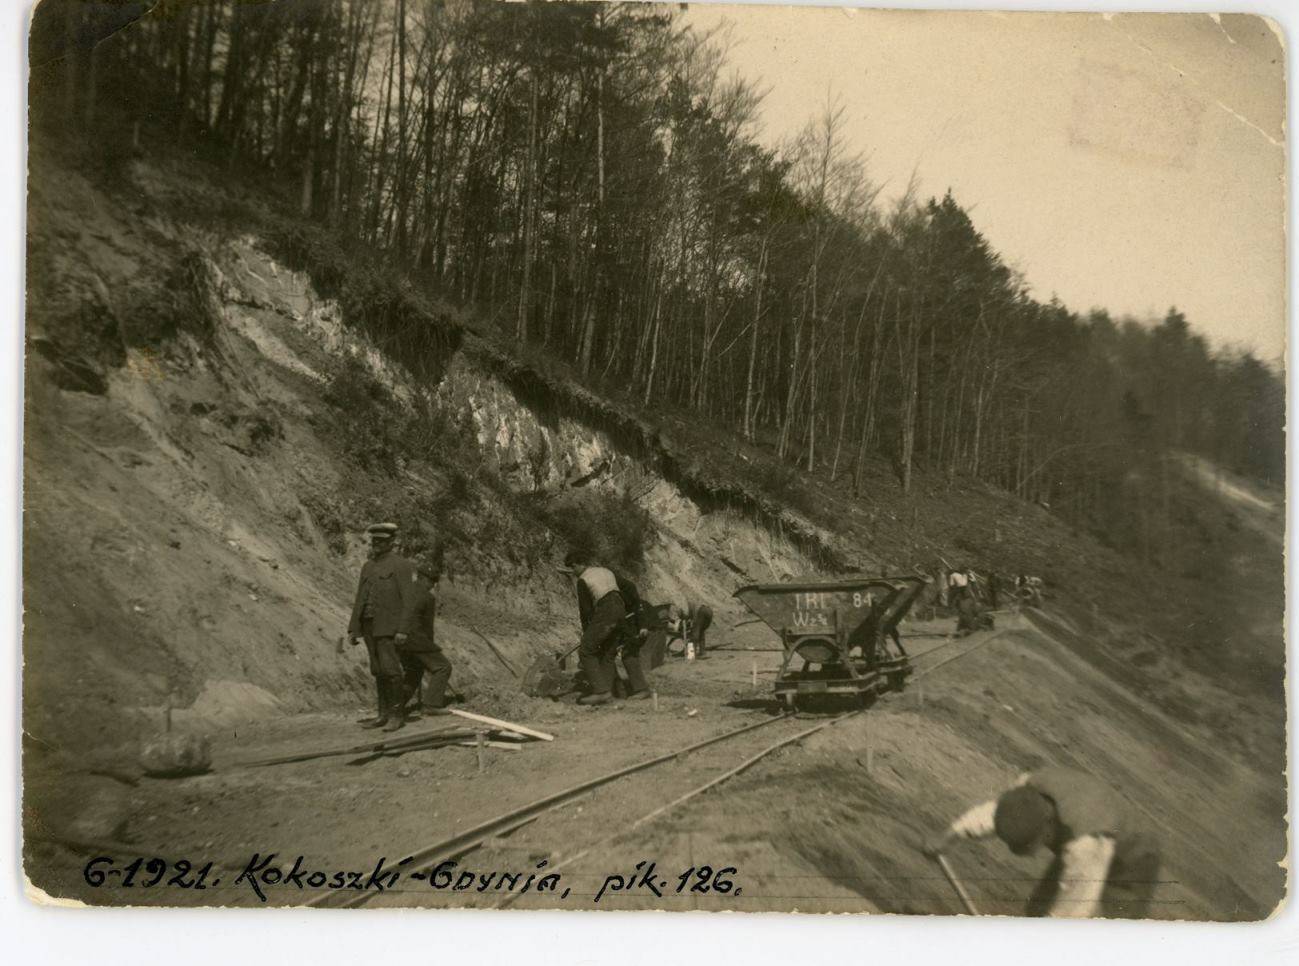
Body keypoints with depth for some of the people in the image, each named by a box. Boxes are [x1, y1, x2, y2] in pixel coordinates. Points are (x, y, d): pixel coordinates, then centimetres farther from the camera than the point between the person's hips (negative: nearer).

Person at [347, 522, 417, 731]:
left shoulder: (401, 565, -6)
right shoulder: (368, 567, 16)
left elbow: (408, 599, -12)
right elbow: (360, 599, 16)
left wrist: (403, 630, -19)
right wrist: (353, 629, 11)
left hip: (389, 627, -7)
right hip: (370, 626, 7)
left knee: (390, 669, -11)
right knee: (378, 671, 7)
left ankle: (397, 714, -4)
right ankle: (384, 715, 11)